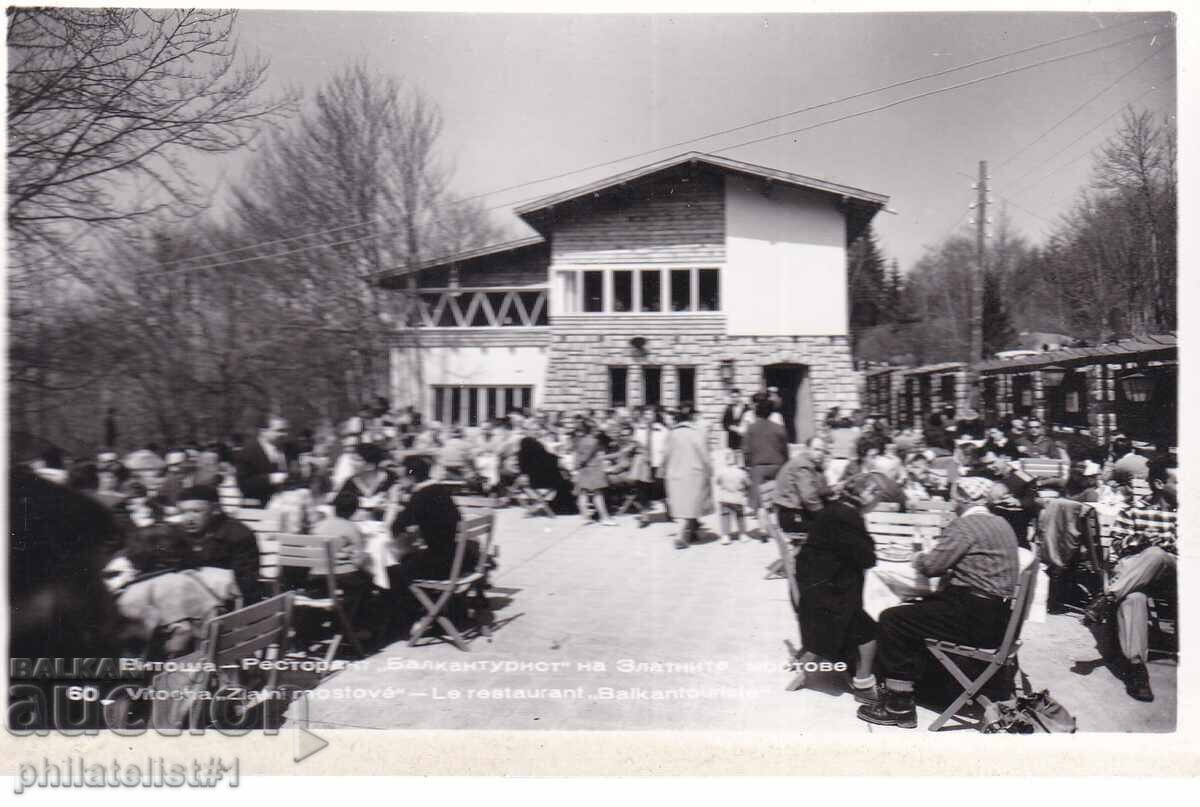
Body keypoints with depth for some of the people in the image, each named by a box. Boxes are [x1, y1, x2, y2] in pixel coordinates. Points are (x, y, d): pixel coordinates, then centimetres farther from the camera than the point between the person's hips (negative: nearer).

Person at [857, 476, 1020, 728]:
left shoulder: (965, 525, -14)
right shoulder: (1001, 524, 14)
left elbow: (931, 566, -14)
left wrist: (919, 558, 6)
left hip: (977, 618, -10)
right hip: (996, 613, 10)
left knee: (892, 619, -6)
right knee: (915, 612, 22)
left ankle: (900, 707, -2)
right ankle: (897, 689, 23)